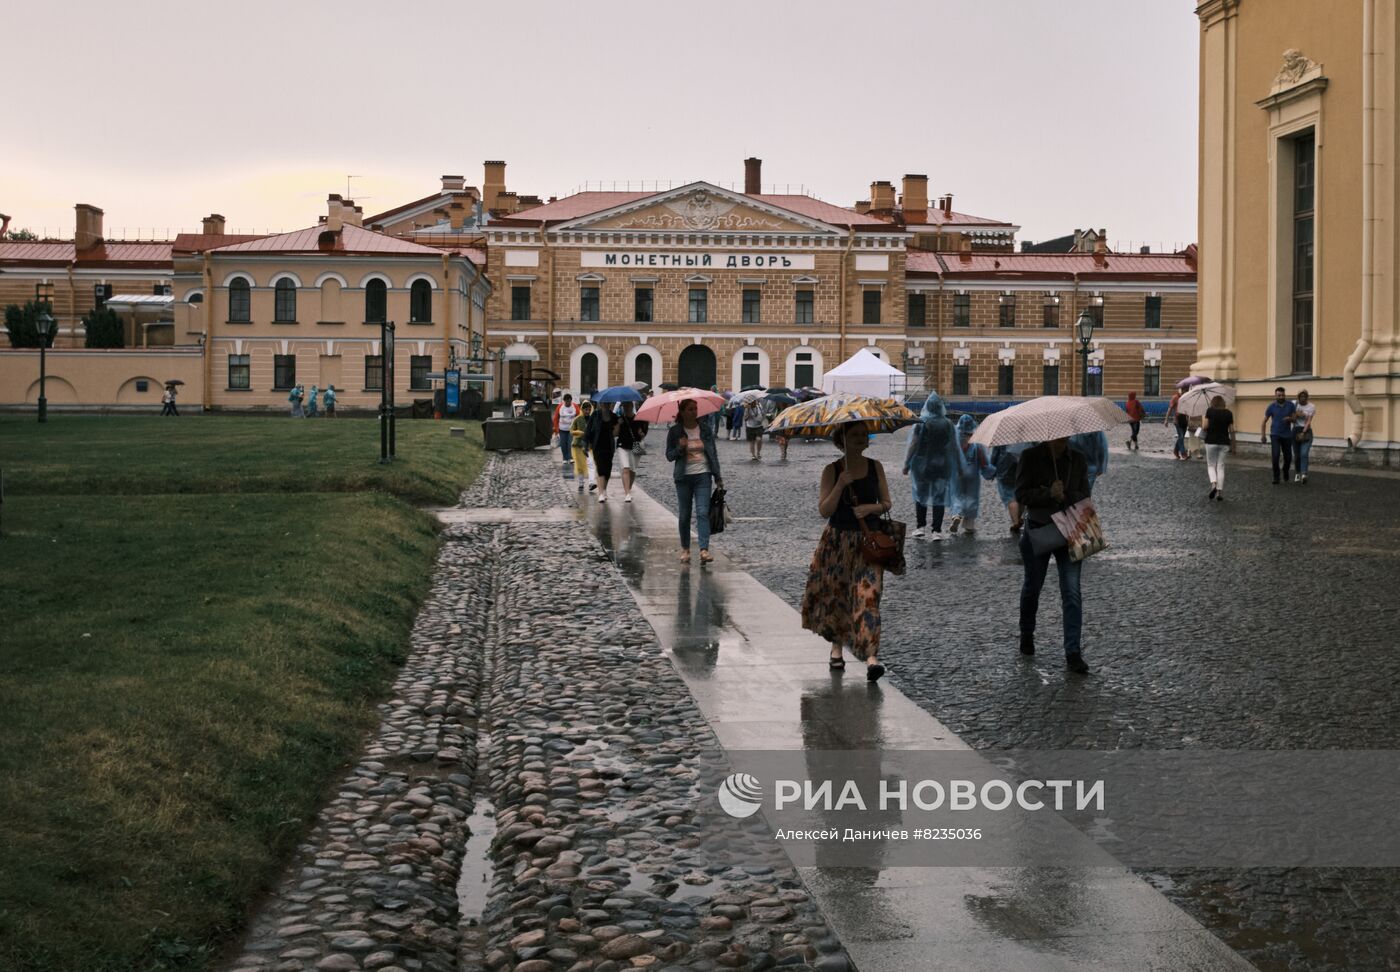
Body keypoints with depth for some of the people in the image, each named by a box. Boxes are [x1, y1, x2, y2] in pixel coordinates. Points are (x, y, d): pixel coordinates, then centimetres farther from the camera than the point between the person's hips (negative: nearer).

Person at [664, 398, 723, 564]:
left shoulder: (705, 429, 5)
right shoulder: (675, 432, 0)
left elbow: (713, 453, 9)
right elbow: (669, 456, 2)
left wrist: (718, 477, 6)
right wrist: (680, 448, -19)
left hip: (703, 475, 0)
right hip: (684, 477, 0)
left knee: (703, 513, -11)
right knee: (684, 515, 6)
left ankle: (704, 550, -18)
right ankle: (685, 549, 21)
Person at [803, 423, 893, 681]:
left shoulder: (875, 467, 3)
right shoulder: (832, 471, -4)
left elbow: (886, 503, 9)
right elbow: (824, 510, -10)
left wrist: (871, 508, -12)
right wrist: (840, 484, -22)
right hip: (837, 541, 0)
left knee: (867, 595, -12)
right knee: (835, 593, 9)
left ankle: (871, 656, -20)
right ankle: (836, 646, 31)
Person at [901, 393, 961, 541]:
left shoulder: (921, 424, -11)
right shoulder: (948, 424, -3)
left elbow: (913, 445, -10)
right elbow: (954, 447, 2)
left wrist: (907, 464, -3)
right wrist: (959, 466, 11)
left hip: (922, 465, -1)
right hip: (942, 466, 1)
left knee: (920, 496, 13)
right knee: (939, 498, 6)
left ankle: (920, 527, 11)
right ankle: (936, 531, 2)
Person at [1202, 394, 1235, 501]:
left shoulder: (1210, 411, -4)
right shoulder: (1228, 413, 3)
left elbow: (1204, 426, -10)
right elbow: (1231, 430, 3)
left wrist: (1202, 421, 12)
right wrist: (1233, 445, 11)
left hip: (1211, 442, -2)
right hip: (1224, 443, 2)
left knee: (1211, 465, 10)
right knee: (1221, 467, 7)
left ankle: (1213, 484, -16)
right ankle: (1220, 492, 4)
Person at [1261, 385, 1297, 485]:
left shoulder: (1291, 405, -1)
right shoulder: (1271, 406, -4)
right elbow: (1264, 421, 1)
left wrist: (1290, 419, -21)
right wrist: (1263, 435, -7)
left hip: (1287, 435, 2)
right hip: (1275, 434, -2)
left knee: (1288, 457, 7)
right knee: (1275, 455, -17)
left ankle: (1285, 477, 29)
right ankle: (1276, 478, -9)